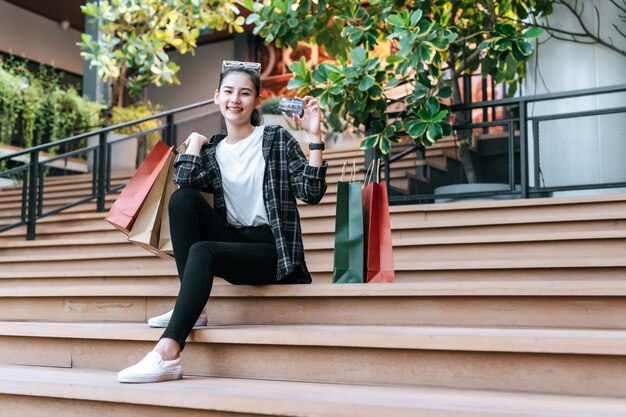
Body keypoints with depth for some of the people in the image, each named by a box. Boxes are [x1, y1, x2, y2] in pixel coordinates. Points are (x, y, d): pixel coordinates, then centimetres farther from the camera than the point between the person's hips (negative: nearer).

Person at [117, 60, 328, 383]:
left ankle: (167, 354, -41)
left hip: (270, 249, -4)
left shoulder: (277, 139, 3)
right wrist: (194, 142, 0)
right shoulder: (212, 150, 12)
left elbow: (311, 193, -7)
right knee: (182, 198, -16)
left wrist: (314, 137, -13)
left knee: (202, 251, -32)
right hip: (232, 243, 4)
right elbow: (184, 180, -9)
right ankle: (189, 306, -17)